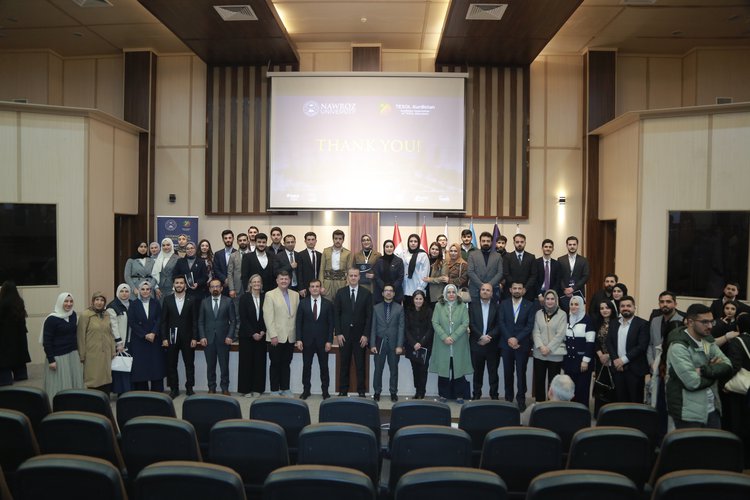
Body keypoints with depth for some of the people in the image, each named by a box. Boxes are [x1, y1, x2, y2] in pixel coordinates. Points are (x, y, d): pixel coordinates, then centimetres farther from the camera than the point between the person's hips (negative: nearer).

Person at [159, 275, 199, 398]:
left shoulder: (192, 300, 0)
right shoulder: (167, 299, 4)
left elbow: (195, 320, -1)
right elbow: (163, 320, 2)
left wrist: (194, 338, -6)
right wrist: (164, 338, -4)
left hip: (187, 337, -1)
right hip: (171, 337, 1)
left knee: (189, 364, 5)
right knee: (171, 365, 7)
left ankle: (189, 388, 16)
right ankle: (174, 389, 18)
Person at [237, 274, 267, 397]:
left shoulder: (265, 297, 3)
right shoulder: (244, 298, -2)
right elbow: (243, 318, -6)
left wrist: (263, 332, -8)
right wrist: (253, 333, -11)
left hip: (261, 335, 2)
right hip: (247, 335, -2)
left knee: (259, 362, 4)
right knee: (246, 361, 2)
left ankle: (257, 389, 12)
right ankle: (246, 389, 11)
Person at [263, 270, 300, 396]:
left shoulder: (295, 295, 9)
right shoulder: (270, 295, -3)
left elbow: (298, 315, 9)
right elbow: (268, 317, -8)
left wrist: (297, 334, 3)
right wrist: (273, 335, -13)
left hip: (290, 337, 4)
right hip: (276, 337, -4)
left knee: (286, 364, 10)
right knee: (275, 364, 5)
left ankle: (285, 388, 20)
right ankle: (274, 390, 14)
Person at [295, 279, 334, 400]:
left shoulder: (328, 304, 0)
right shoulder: (303, 303, 2)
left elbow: (331, 323, 0)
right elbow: (298, 322, 2)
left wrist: (329, 341, -6)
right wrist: (299, 339, -5)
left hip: (322, 341, 0)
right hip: (307, 340, 1)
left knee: (324, 367, 6)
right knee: (306, 366, 8)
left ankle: (325, 391, 17)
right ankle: (306, 390, 20)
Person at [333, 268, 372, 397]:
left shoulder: (366, 293, 2)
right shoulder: (340, 293, 4)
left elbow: (369, 315, -1)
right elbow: (336, 314, 3)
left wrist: (366, 334, -6)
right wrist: (338, 333, -4)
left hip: (360, 334, -1)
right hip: (344, 334, 1)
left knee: (360, 364, 4)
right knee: (344, 364, 6)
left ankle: (361, 391, 14)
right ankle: (343, 390, 16)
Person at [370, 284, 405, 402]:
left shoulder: (399, 308, 3)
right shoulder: (376, 308, 5)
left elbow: (401, 327, -1)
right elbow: (373, 327, 3)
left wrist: (399, 345, -7)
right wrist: (372, 344, -3)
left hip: (393, 343, 0)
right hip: (380, 342, 1)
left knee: (394, 369, 6)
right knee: (378, 369, 5)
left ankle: (393, 392, 17)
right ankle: (377, 392, 17)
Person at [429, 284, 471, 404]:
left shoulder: (462, 306, 2)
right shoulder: (438, 305, 3)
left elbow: (465, 323, -5)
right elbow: (435, 323, -2)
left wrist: (453, 337, -14)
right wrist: (444, 337, -13)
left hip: (459, 344, 0)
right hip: (442, 343, 0)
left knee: (458, 368, 3)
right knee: (443, 368, 4)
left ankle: (459, 395, 14)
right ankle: (443, 394, 15)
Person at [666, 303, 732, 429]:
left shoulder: (708, 341, 8)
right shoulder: (678, 347, -17)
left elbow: (728, 367, -2)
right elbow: (692, 382, -23)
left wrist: (706, 370, -20)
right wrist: (716, 370, -7)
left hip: (712, 409, 7)